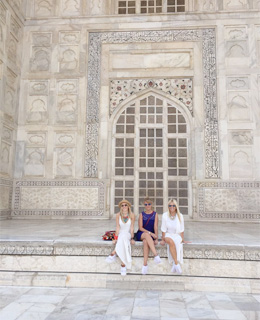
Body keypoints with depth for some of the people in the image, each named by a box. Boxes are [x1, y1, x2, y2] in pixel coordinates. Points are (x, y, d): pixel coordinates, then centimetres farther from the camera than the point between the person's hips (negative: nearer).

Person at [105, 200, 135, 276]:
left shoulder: (132, 215, -6)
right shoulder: (118, 215, -5)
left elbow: (132, 228, -6)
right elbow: (118, 228, -7)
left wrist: (132, 238, -12)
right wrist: (116, 238, -15)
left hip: (128, 234, 0)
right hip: (120, 234, 0)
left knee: (123, 237, -34)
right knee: (123, 243, -33)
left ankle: (113, 254, -21)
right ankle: (123, 264, -26)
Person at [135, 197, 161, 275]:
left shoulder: (155, 214, 7)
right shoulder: (141, 214, 7)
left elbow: (155, 227, -1)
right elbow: (140, 227, -2)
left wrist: (156, 238, -14)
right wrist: (150, 233, -17)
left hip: (150, 236, 0)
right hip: (141, 234, 0)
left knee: (146, 242, -35)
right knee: (147, 235, -37)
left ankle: (145, 264, -38)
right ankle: (156, 255, -48)